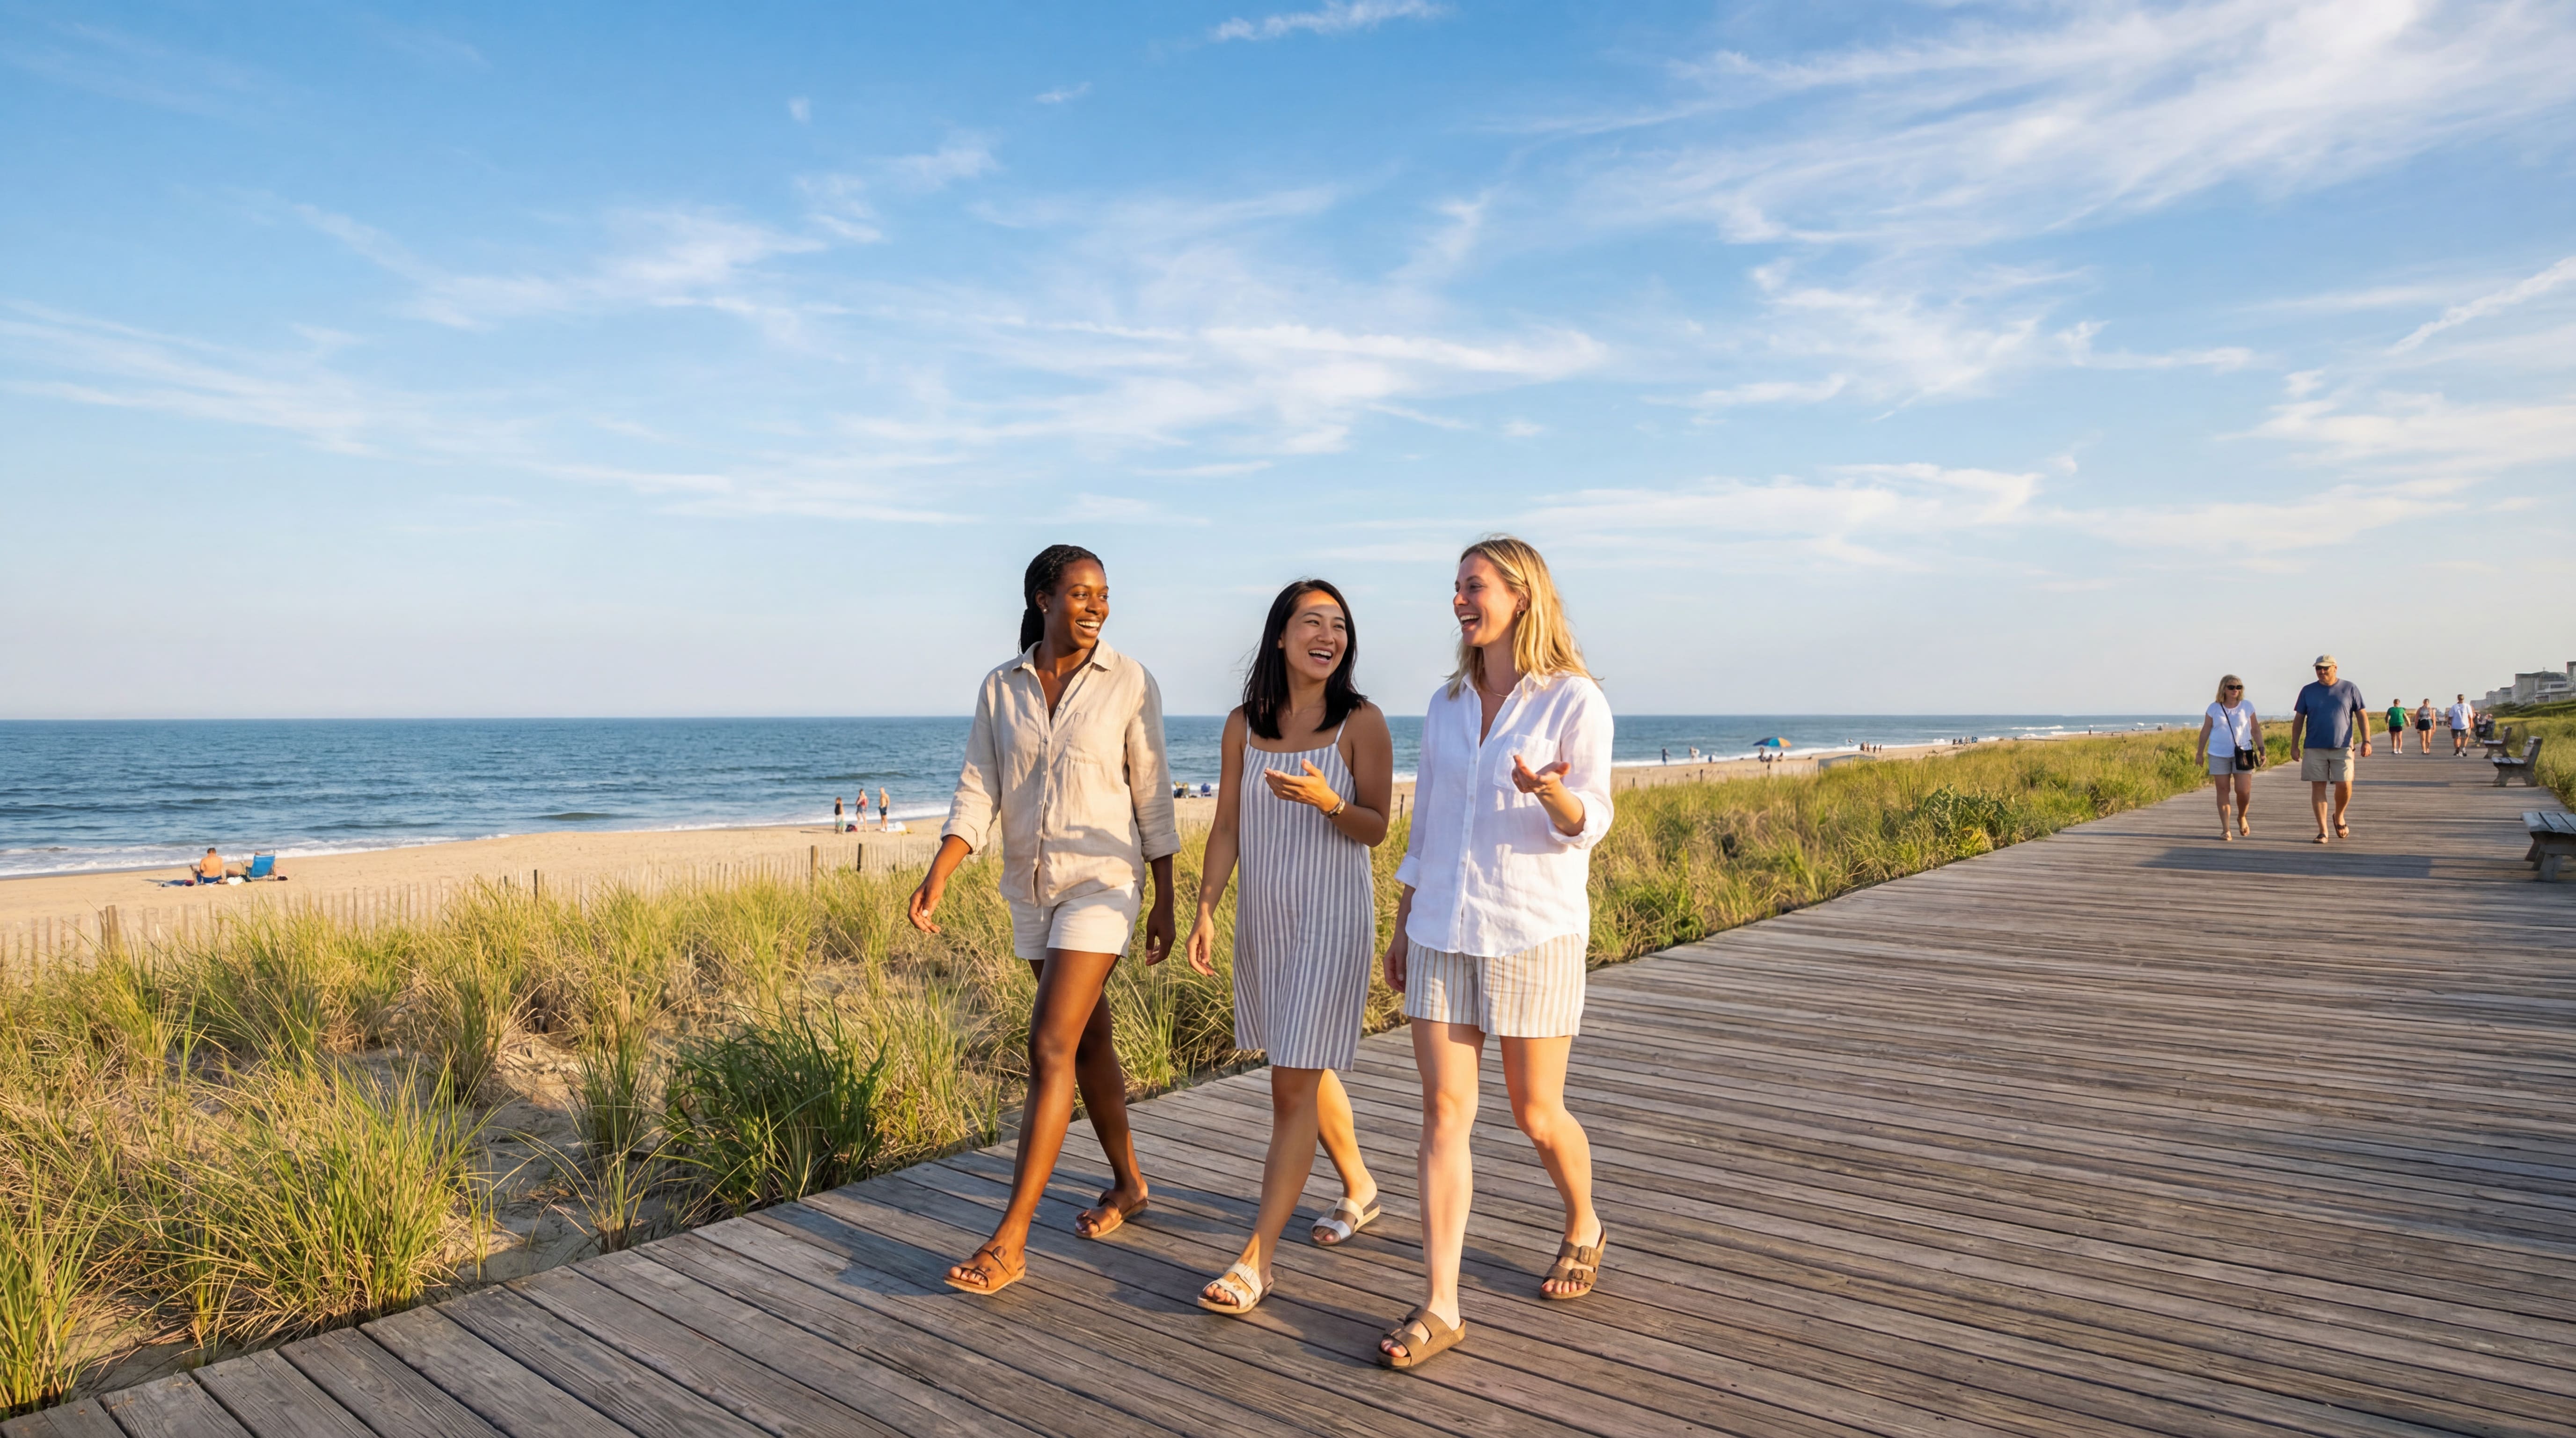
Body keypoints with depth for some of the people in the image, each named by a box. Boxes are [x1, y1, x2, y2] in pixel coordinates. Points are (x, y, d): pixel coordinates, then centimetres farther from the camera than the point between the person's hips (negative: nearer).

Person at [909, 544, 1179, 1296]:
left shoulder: (1130, 683, -6)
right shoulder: (1000, 689, 2)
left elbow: (1153, 798, -2)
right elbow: (977, 796, -1)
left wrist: (1164, 904, -1)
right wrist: (936, 877, -16)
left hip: (1102, 880, -4)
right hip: (1031, 888, 5)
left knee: (1051, 1048, -11)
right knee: (1088, 1041, 16)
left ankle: (1010, 1239, -6)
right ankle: (1128, 1184, 35)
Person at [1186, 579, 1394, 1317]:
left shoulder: (1362, 723, -8)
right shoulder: (1244, 724, 3)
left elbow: (1376, 828, -6)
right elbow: (1227, 827, 6)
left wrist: (1327, 802, -26)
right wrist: (1206, 909, -1)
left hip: (1331, 916, -5)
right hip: (1262, 915, 5)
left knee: (1294, 1083, -6)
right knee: (1307, 1068, 19)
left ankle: (1255, 1260, -1)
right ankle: (1359, 1188, 42)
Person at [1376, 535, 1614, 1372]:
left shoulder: (1575, 700, -6)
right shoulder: (1448, 702, 9)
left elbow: (1588, 824, -13)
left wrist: (1551, 793, -36)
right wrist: (1402, 927, 14)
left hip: (1533, 933, -4)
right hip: (1443, 933, 4)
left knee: (1536, 1114, 8)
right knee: (1444, 1111, -1)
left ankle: (1583, 1228, 39)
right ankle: (1439, 1307, 4)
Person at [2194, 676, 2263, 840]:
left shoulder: (2247, 707, 4)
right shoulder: (2214, 708, 3)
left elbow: (2256, 730, 9)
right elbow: (2205, 731, 7)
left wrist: (2261, 750, 2)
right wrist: (2200, 753, 7)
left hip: (2243, 754, 0)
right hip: (2219, 755, 0)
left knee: (2244, 791, -6)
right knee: (2223, 791, 1)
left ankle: (2242, 818, 25)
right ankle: (2226, 829, 5)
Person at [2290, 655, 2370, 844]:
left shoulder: (2349, 689, 5)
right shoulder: (2308, 691, 7)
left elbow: (2362, 716, 5)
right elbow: (2299, 720, 8)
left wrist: (2366, 741, -4)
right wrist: (2294, 745, 2)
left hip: (2342, 748, -1)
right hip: (2314, 749, 1)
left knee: (2344, 785, -8)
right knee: (2318, 787, -1)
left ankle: (2339, 817, 22)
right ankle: (2323, 831, 3)